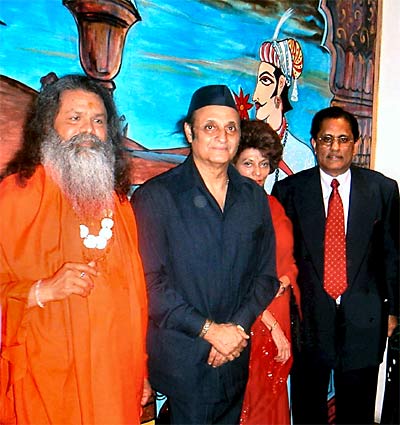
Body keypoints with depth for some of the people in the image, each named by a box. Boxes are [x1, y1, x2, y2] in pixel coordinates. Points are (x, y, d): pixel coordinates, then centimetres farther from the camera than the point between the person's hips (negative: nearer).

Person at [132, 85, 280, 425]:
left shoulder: (254, 197, 7)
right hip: (181, 361, -4)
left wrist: (237, 327, -6)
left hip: (236, 359, 4)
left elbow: (266, 274, 8)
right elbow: (149, 282, -13)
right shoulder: (156, 196, -7)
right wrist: (209, 330, -14)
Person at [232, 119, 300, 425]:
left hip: (279, 317, 6)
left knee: (273, 399, 17)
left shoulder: (274, 205, 8)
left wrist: (281, 283, -10)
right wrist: (272, 325, -13)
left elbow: (291, 263, 12)